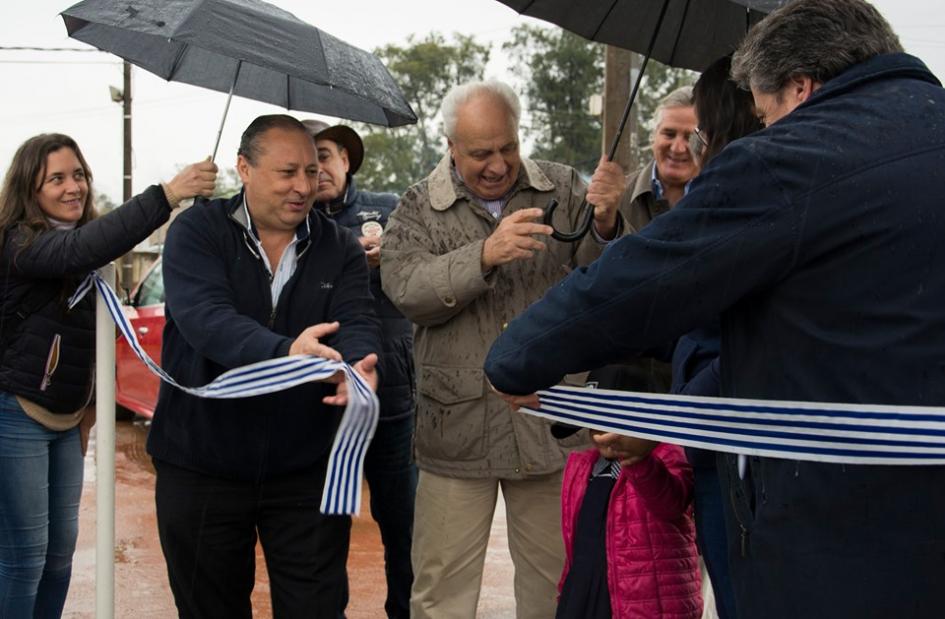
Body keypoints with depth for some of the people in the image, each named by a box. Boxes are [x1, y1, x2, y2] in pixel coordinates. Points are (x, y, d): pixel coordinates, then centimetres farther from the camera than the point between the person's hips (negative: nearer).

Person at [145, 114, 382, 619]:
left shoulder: (340, 249, 3)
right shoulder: (196, 233, -7)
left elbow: (356, 323, -13)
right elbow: (205, 316, -24)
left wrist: (358, 365, -38)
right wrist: (283, 351, -43)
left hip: (307, 469, 2)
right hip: (202, 468, -1)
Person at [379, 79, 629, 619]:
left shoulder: (563, 189, 4)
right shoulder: (420, 209, 2)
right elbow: (406, 290, -12)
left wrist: (607, 226, -23)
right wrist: (485, 255, -26)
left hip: (550, 425, 1)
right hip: (458, 428, -1)